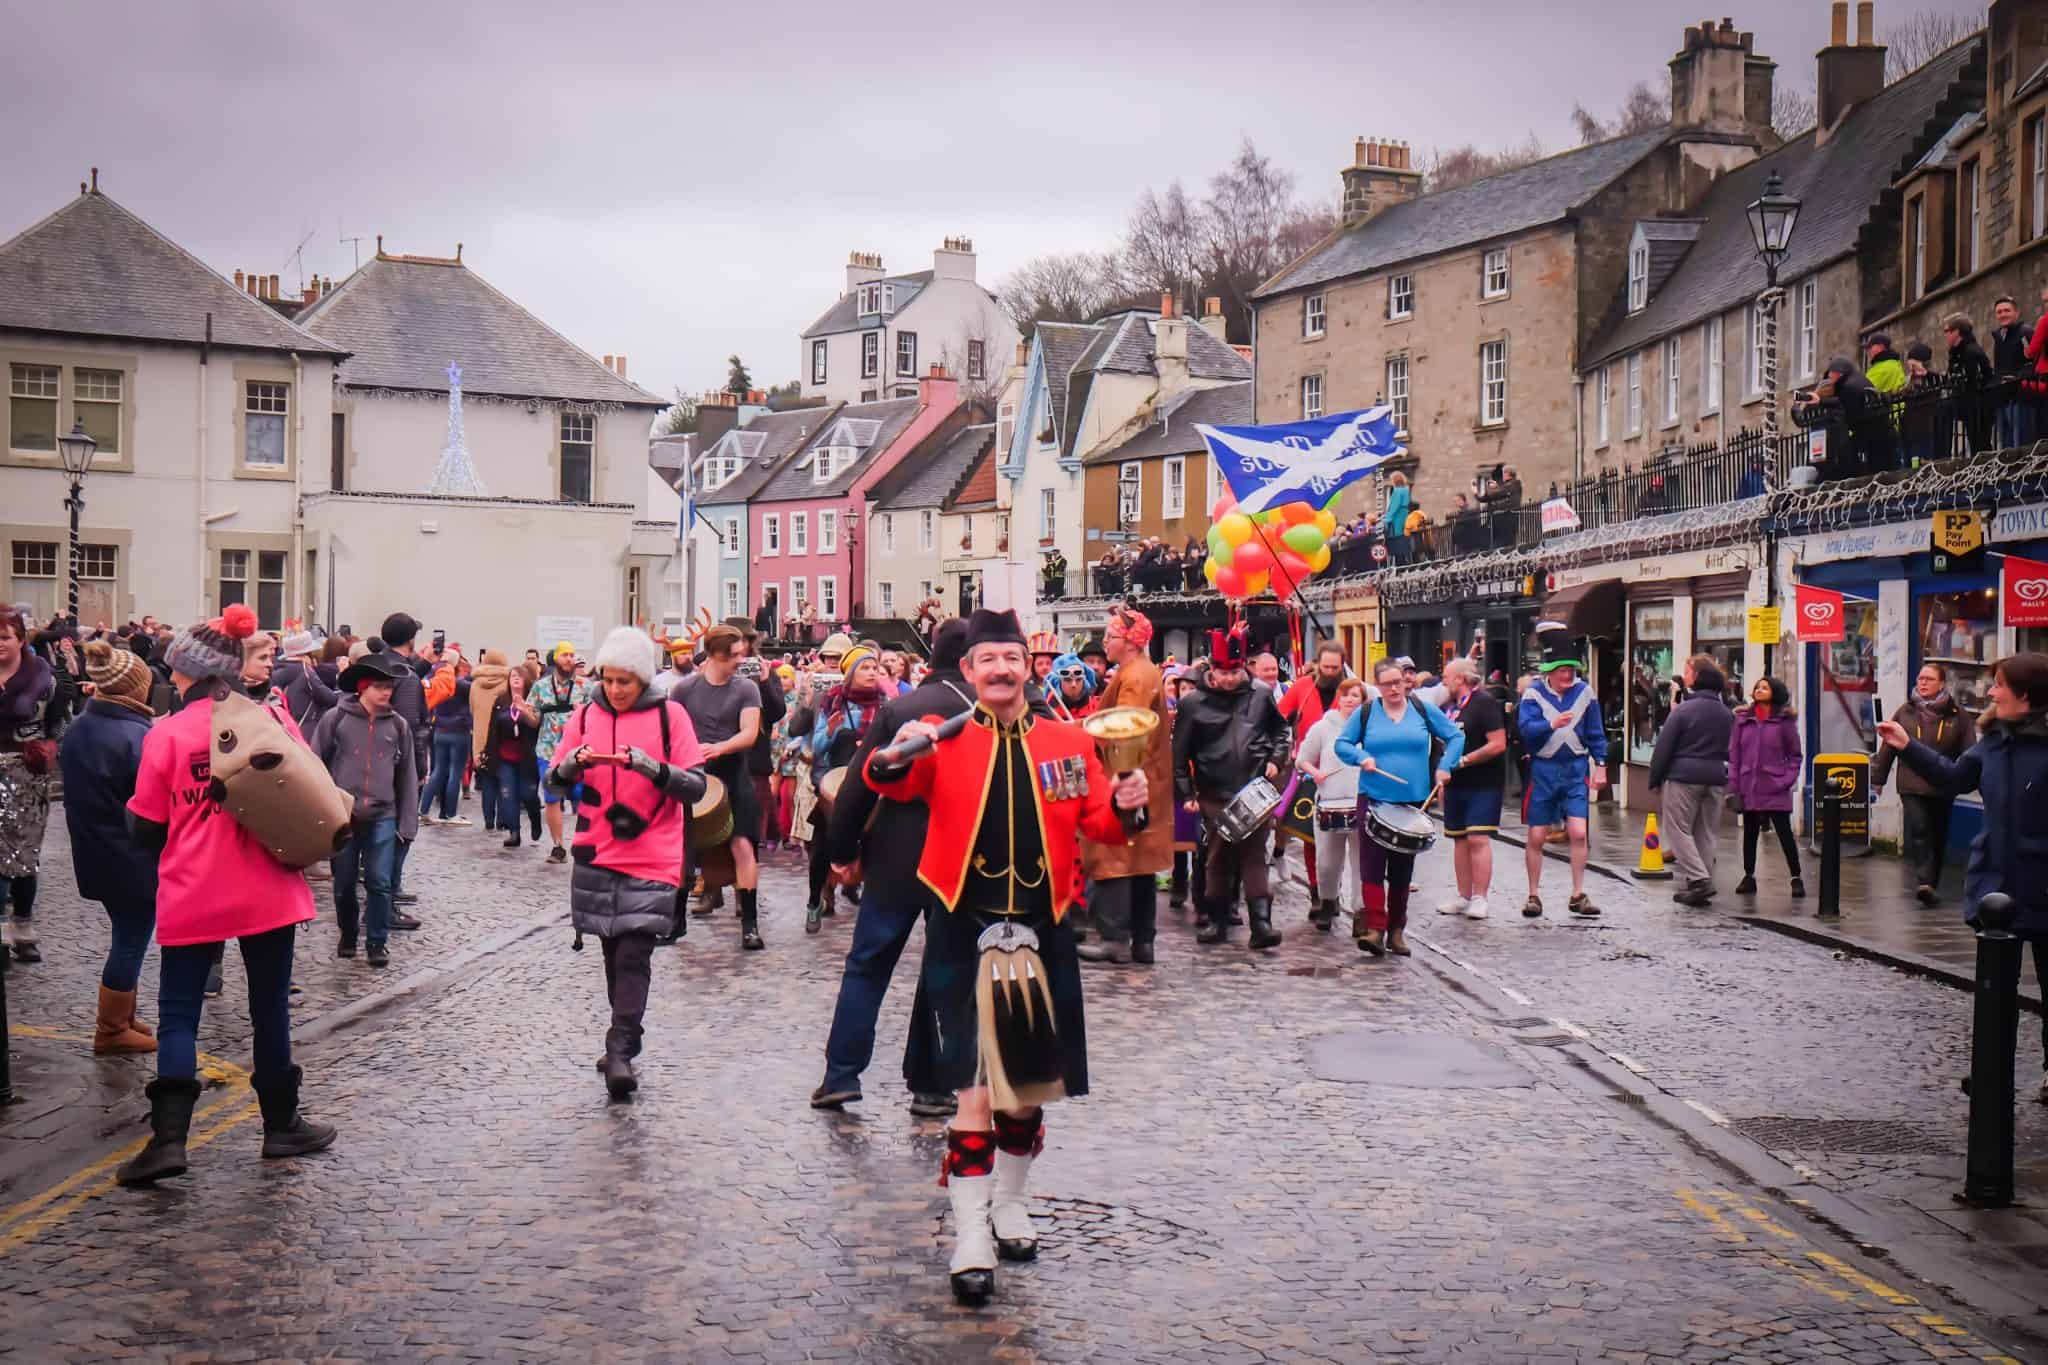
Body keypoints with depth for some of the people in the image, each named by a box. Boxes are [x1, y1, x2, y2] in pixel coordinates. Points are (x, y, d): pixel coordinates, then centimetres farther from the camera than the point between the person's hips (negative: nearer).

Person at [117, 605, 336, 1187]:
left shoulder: (166, 734, -6)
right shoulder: (270, 720, -2)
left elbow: (147, 827, -3)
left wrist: (132, 811, 18)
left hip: (191, 898, -1)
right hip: (266, 892, 1)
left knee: (177, 1014, 6)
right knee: (270, 1008, 12)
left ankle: (168, 1137, -4)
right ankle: (281, 1124, 20)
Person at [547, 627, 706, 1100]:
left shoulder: (669, 715, -4)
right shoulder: (586, 715, 5)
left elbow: (696, 786, -9)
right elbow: (556, 780, 8)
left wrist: (648, 765, -23)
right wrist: (574, 762, -14)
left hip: (652, 857, -3)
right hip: (597, 855, 4)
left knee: (634, 955, -11)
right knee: (614, 951, 11)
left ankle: (620, 1051, -10)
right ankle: (624, 1044, 23)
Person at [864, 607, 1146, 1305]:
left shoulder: (1067, 741, 6)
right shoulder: (945, 740, -2)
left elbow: (1097, 824, 7)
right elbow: (891, 784, -18)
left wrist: (1124, 805, -15)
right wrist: (893, 756, -40)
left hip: (1042, 932, 4)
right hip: (966, 934, -3)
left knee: (1031, 1080, 14)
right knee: (976, 1085, -8)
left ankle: (1010, 1204, 34)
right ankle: (971, 1240, -2)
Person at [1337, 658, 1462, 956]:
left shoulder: (1423, 709, 4)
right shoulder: (1365, 713, 2)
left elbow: (1455, 736, 10)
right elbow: (1342, 743, 8)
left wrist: (1444, 766, -4)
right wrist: (1361, 757, -11)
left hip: (1413, 801, 2)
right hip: (1374, 798, -2)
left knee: (1402, 869, 9)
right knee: (1372, 864, -12)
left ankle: (1396, 930, 18)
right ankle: (1374, 927, -15)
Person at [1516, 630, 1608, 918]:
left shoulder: (1584, 691, 1)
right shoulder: (1534, 693, -6)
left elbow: (1596, 733, 8)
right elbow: (1526, 728, -19)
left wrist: (1600, 765, 4)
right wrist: (1552, 725, -36)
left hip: (1575, 770, 1)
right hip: (1542, 771, -1)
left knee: (1578, 833, -9)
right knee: (1536, 838, 4)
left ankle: (1578, 895, 3)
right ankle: (1534, 895, 17)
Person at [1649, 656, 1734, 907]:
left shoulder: (1684, 710, -10)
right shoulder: (1727, 714, 10)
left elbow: (1663, 746, -8)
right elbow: (1729, 748, 15)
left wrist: (1655, 779, 1)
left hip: (1684, 776, -6)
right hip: (1716, 779, 6)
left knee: (1678, 828, 0)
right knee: (1707, 832, 11)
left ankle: (1697, 878, -14)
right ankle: (1704, 885, 12)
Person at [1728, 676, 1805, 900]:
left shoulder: (1785, 721, 1)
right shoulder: (1742, 719, 7)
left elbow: (1794, 755, 5)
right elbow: (1734, 754, 6)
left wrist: (1788, 779, -9)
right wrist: (1733, 787, 0)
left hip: (1775, 789, -3)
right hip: (1748, 787, 3)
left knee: (1784, 833, -2)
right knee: (1749, 833, 11)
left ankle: (1796, 879, 5)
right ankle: (1749, 877, 21)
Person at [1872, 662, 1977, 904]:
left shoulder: (1957, 715, 2)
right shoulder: (1905, 713, 4)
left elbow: (1968, 753, 1)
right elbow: (1887, 748, 8)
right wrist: (1877, 779, 9)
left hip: (1943, 788, 1)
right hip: (1912, 786, -1)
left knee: (1938, 837, 11)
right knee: (1918, 830, -16)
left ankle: (1931, 884, 23)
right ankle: (1924, 881, -23)